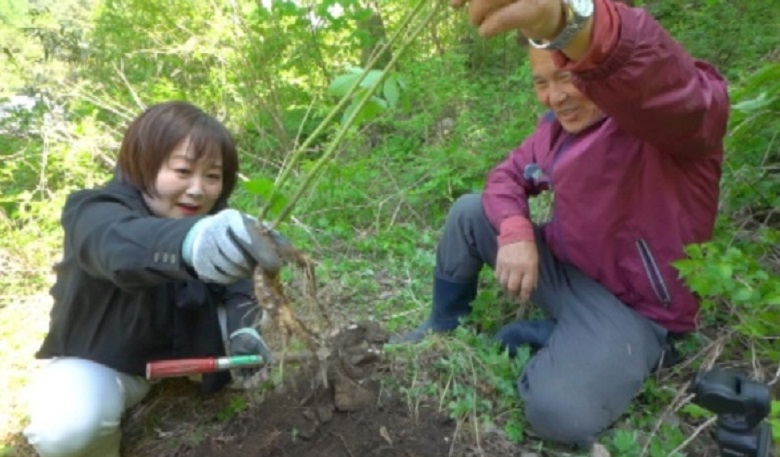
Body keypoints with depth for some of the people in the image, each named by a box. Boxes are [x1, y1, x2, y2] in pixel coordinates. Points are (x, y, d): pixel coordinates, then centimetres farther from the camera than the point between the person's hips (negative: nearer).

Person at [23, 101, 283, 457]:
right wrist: (190, 241, -80)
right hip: (97, 359, -5)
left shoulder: (210, 218, -14)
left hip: (180, 345, 5)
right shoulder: (95, 213, -32)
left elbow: (234, 280, -7)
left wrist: (241, 329, -30)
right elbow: (119, 245, -56)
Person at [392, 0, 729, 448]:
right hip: (561, 264, 7)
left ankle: (538, 336, 2)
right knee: (470, 211, 3)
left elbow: (665, 85, -49)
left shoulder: (671, 120, -24)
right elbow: (509, 174, 9)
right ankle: (444, 325, 20)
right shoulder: (558, 125, 2)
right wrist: (515, 230, -16)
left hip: (633, 306, -7)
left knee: (562, 413, -31)